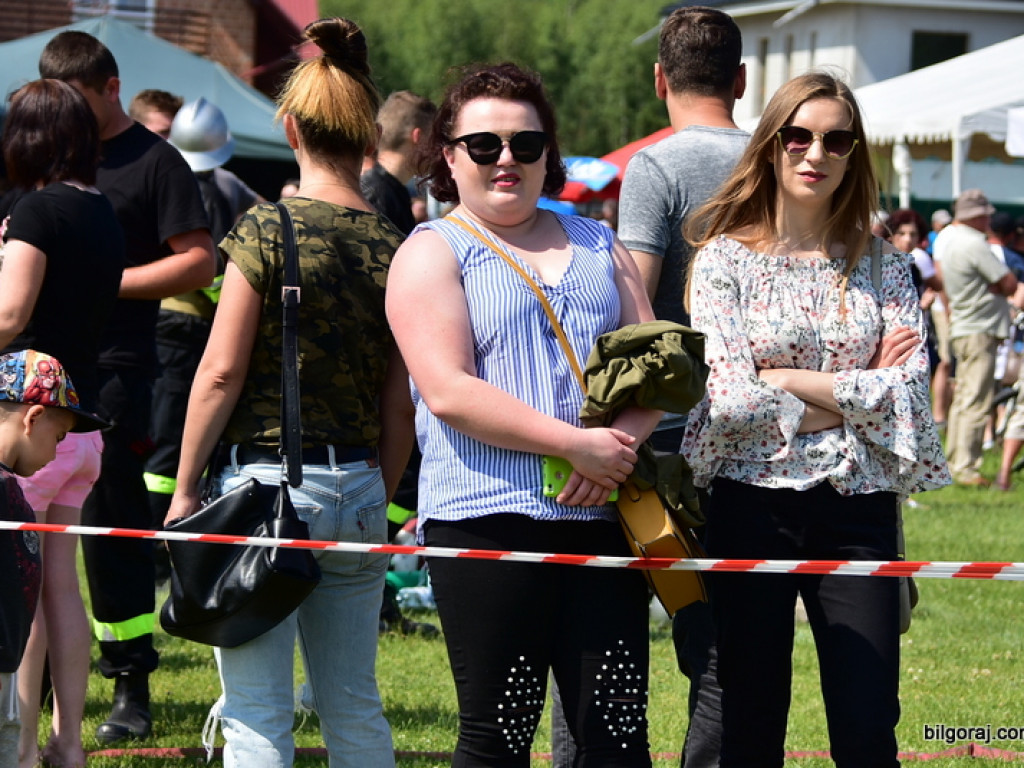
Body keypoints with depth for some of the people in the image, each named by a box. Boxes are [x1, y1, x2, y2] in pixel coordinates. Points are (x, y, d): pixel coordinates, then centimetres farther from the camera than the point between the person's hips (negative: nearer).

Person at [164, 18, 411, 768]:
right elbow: (400, 400, 7)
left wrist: (185, 491, -1)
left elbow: (222, 373, -9)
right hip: (358, 490, 5)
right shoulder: (393, 245, 3)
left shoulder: (269, 228, -10)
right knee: (355, 707, 14)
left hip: (268, 482, -5)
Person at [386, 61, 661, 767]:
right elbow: (449, 392, -10)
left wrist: (621, 445, -10)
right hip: (489, 518, -4)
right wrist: (576, 443, -16)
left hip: (600, 516, 4)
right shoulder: (433, 253, 3)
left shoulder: (597, 246, 19)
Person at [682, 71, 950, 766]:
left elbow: (909, 395, -5)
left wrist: (788, 380, -9)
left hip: (857, 508, 1)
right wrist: (856, 392, -6)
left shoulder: (882, 265, 8)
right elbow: (727, 399, -11)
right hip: (752, 507, -1)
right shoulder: (726, 259, 1)